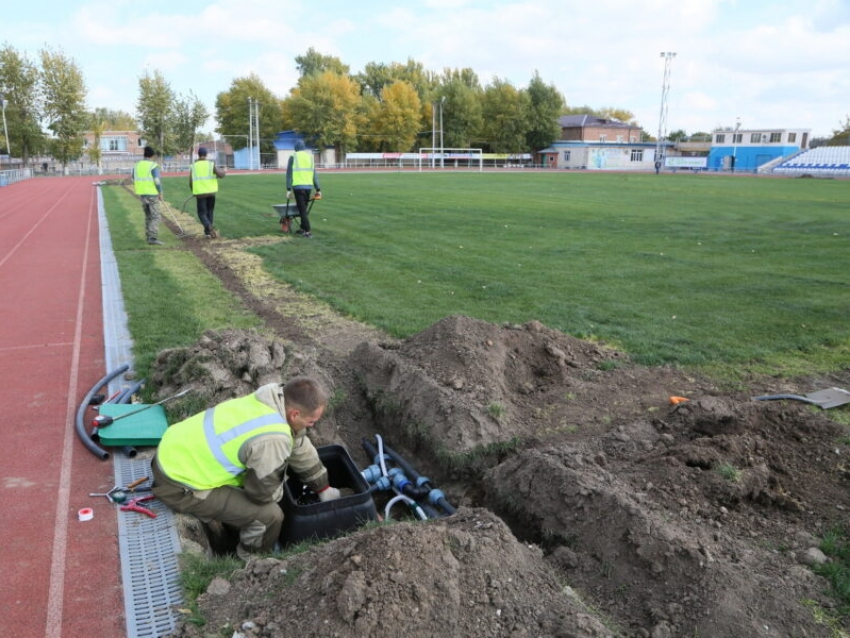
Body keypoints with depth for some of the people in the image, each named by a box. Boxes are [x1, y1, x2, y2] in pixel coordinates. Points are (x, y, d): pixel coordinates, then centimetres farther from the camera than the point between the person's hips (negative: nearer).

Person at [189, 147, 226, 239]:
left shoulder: (193, 166, 2)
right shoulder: (211, 164, -2)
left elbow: (190, 183, 2)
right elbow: (221, 175, -13)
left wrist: (194, 191, 21)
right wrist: (223, 172, 11)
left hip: (200, 193, -1)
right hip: (211, 192, 1)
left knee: (202, 214, 4)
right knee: (210, 212, 18)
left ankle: (210, 228, -23)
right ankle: (207, 232, 21)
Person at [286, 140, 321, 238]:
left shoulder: (293, 157, 1)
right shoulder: (310, 156, 12)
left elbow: (289, 174, -4)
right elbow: (314, 174, 11)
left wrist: (288, 189, -4)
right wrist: (318, 189, 11)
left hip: (298, 186, -4)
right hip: (309, 186, 4)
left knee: (302, 209, -2)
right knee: (304, 208, 17)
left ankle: (307, 231, -8)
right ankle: (303, 228, 24)